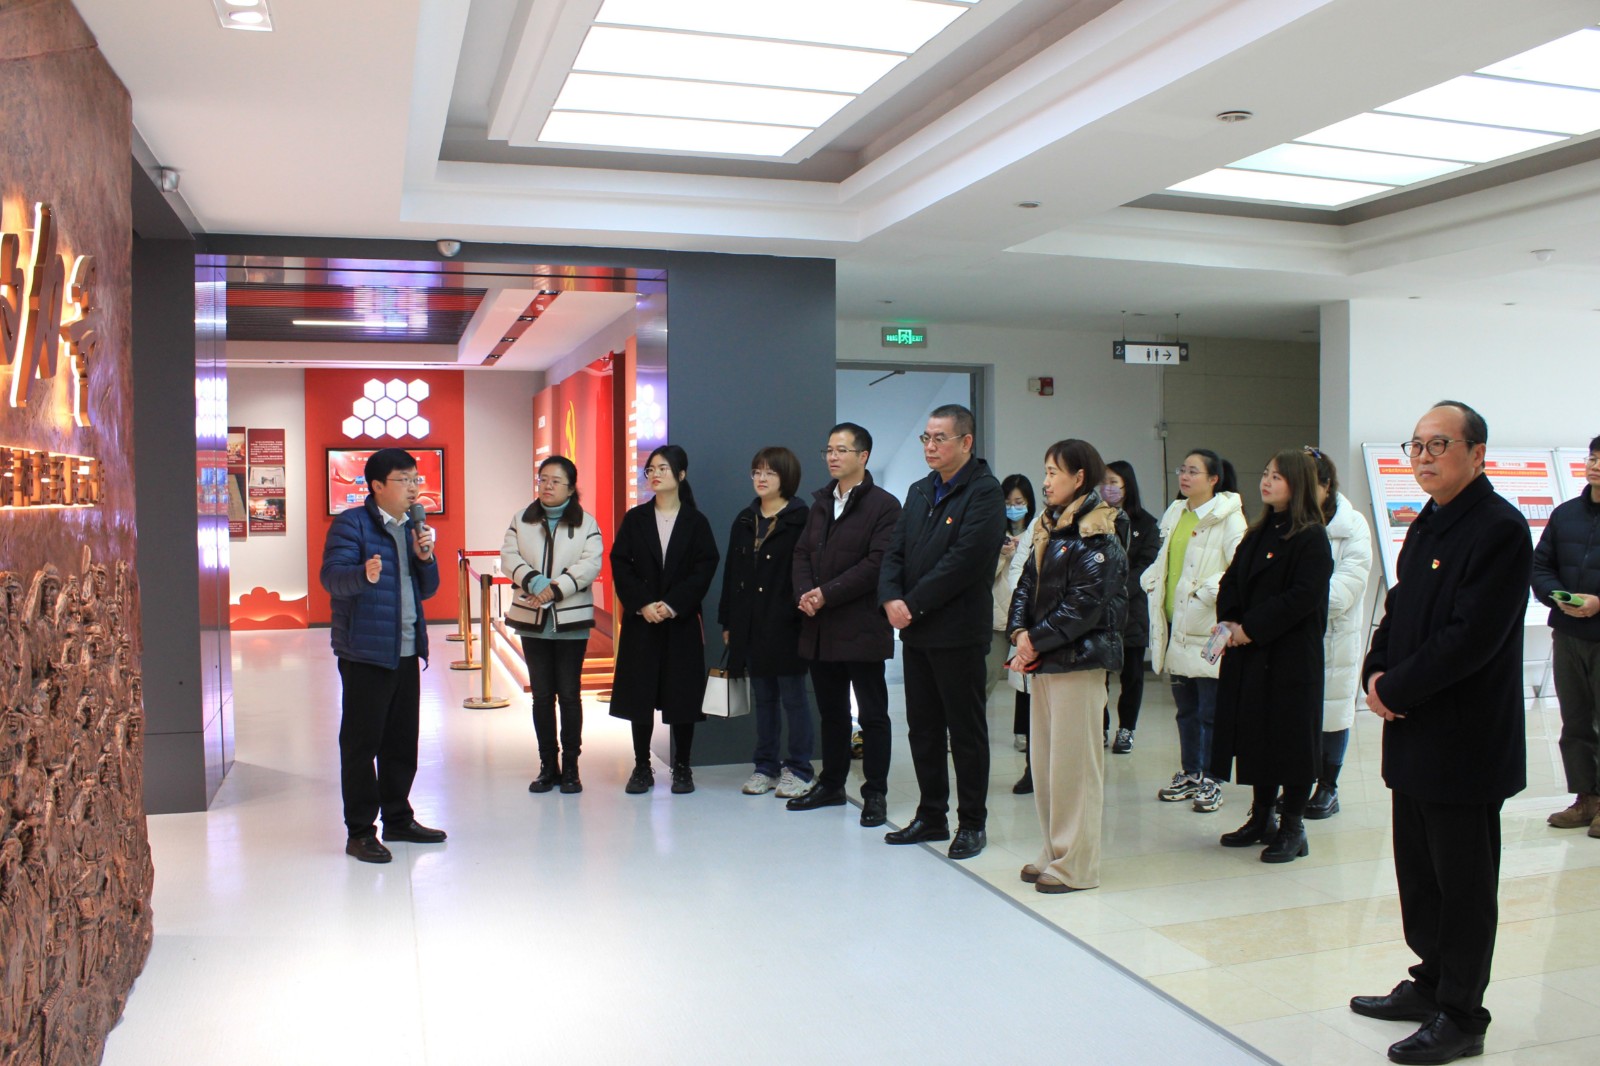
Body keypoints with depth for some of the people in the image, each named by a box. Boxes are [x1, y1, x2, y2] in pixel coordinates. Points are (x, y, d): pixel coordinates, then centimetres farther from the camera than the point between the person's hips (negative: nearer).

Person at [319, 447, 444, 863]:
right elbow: (332, 577, -19)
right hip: (365, 653, -7)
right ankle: (359, 832, 7)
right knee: (361, 743, -1)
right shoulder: (351, 524, -7)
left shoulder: (412, 527, 15)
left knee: (403, 742, 13)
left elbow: (428, 589, 16)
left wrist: (425, 558, -4)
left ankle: (398, 819, 26)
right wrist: (365, 575, -40)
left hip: (406, 652, 7)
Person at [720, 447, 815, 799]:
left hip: (786, 625, -6)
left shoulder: (800, 520, -7)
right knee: (763, 698, 13)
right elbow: (731, 573, 13)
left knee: (793, 697, 3)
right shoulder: (744, 521, 11)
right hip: (750, 625, 6)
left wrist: (801, 614, -16)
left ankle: (799, 769, 14)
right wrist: (727, 622, 10)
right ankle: (766, 767, 22)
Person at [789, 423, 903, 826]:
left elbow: (877, 563, -16)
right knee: (831, 712, 15)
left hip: (861, 628, -7)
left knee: (873, 713, 2)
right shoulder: (821, 503, 16)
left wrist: (827, 594, -17)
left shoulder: (883, 505, -7)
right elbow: (802, 552, 13)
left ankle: (875, 793, 9)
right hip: (820, 628, 7)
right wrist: (805, 593, -6)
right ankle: (831, 784, 27)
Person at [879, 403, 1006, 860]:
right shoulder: (919, 492, 15)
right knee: (923, 727, 13)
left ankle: (972, 823, 14)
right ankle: (931, 816, 24)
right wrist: (891, 598, -8)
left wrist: (913, 604, -17)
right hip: (916, 632, 7)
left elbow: (965, 561, -19)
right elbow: (895, 551, 11)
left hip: (959, 631, -7)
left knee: (966, 730, 3)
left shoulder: (984, 492, -10)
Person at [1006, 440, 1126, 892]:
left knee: (1073, 763, -4)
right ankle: (1055, 854, 22)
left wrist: (1038, 642, -13)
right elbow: (1026, 584, 12)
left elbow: (1085, 604, -17)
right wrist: (1020, 633, -4)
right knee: (1044, 761, 12)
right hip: (1043, 661, 8)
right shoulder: (1048, 529, 16)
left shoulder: (1095, 535, -11)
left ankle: (1077, 866, 5)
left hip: (1078, 660, -8)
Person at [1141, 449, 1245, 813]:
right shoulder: (1174, 514, 14)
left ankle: (1209, 780, 9)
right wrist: (1152, 582, 8)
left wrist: (1209, 592, -18)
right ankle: (1189, 774, 24)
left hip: (1206, 627, -7)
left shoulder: (1227, 517, -8)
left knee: (1210, 711, 0)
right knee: (1185, 707, 14)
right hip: (1176, 624, 7)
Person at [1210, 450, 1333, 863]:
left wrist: (1251, 627, -18)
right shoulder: (1259, 534, 14)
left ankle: (1292, 827, 10)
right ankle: (1262, 817, 25)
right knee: (1256, 731, 12)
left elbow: (1303, 596, -19)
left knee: (1291, 736, 0)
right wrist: (1228, 621, -4)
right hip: (1250, 656, 8)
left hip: (1291, 657, -7)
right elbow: (1231, 580, 14)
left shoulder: (1311, 538, -10)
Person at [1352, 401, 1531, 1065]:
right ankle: (1431, 983, 33)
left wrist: (1397, 691, -15)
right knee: (1418, 869, 18)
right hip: (1415, 735, 9)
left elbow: (1471, 638, -22)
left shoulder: (1500, 529, -16)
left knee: (1463, 882, 3)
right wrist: (1376, 673, 0)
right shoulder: (1427, 525, 14)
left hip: (1464, 741, -9)